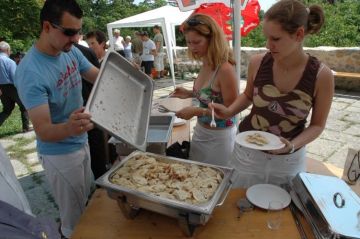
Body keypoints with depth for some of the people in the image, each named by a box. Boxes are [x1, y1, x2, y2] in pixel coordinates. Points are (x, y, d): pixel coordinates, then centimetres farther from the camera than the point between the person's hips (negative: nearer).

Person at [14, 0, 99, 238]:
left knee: (89, 201, 27)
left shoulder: (71, 51, -7)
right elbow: (43, 131, -30)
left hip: (82, 143, 7)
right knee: (75, 220, 11)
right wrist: (69, 128, -52)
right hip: (60, 154, -7)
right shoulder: (30, 71, -28)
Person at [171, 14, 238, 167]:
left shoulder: (225, 69, -25)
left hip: (219, 136, -7)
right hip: (200, 131, 8)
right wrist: (190, 94, -1)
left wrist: (197, 111, -25)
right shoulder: (206, 64, -1)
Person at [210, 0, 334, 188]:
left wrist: (293, 145, -22)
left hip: (288, 160, -1)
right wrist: (228, 112, -11)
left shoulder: (321, 75, -16)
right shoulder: (257, 63, -13)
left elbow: (317, 124, -5)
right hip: (247, 151, 1)